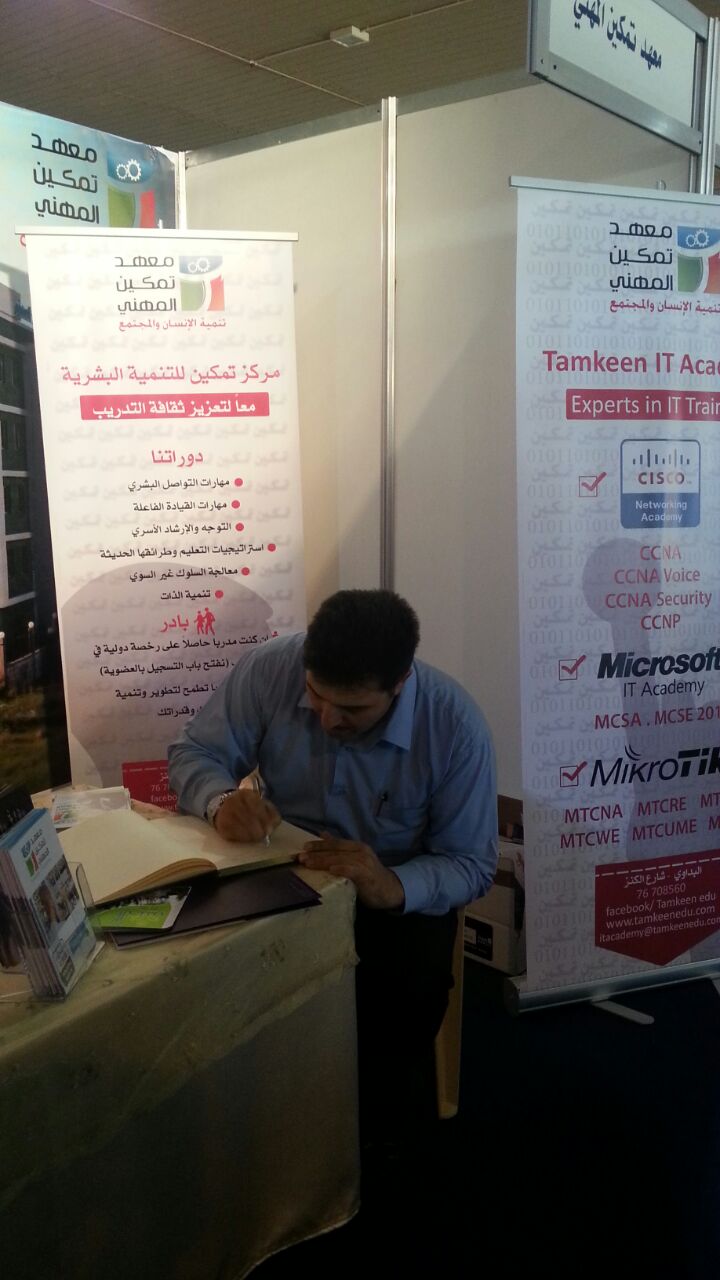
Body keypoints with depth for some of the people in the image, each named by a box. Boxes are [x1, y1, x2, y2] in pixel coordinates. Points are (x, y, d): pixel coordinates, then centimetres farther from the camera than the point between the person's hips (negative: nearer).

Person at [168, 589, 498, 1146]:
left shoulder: (455, 725, -20)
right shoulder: (270, 670, -17)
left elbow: (471, 864, -14)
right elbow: (194, 753, -5)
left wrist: (395, 887, -36)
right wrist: (222, 800, -30)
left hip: (398, 901, -1)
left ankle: (382, 1146, 10)